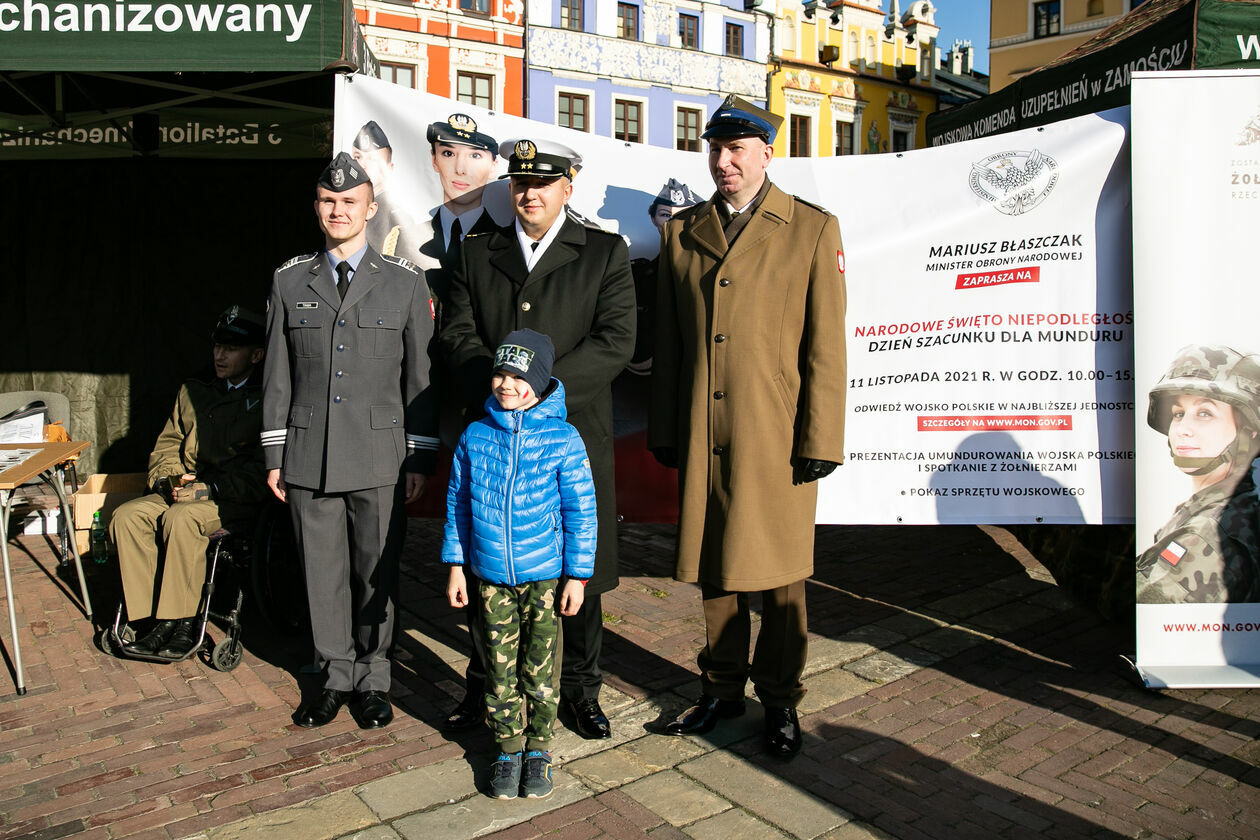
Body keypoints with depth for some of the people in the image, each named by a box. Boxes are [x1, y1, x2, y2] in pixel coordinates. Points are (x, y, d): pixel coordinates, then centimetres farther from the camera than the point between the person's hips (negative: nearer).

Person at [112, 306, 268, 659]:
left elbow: (261, 469, -12)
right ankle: (156, 618, -16)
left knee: (181, 517, -33)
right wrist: (170, 479, -2)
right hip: (183, 492, 7)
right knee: (126, 515, -18)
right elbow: (166, 445, 19)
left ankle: (183, 620, -21)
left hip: (235, 499, -6)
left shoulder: (266, 400, -2)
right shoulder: (192, 392, 21)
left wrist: (210, 488, -20)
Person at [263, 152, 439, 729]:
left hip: (379, 458, -2)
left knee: (376, 571, 6)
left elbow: (420, 376, 2)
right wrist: (274, 454, 7)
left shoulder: (404, 282, 3)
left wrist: (421, 458, -1)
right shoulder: (290, 281, 8)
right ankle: (337, 676, 26)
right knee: (322, 571, 9)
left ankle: (373, 680, 24)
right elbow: (277, 375, 10)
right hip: (308, 458, 2)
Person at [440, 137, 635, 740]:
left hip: (574, 435, -2)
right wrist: (497, 386, -13)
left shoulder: (605, 253, 5)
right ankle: (485, 685, 28)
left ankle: (580, 688, 25)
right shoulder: (476, 253, 13)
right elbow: (457, 333, 5)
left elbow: (615, 340, -6)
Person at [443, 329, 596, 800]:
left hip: (544, 575, -2)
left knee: (539, 668, 8)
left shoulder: (562, 440, -9)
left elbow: (580, 512, -6)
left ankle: (539, 750, 28)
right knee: (500, 668, 10)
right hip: (490, 576, 2)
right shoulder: (474, 438, -1)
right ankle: (508, 750, 28)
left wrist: (577, 576, -5)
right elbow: (458, 505, 8)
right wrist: (455, 566, 7)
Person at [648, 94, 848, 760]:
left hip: (776, 436, -3)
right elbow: (668, 341, 11)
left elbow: (826, 345, -3)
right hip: (702, 437, 3)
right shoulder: (681, 232, 11)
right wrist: (664, 431, 8)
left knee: (779, 573, 7)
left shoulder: (813, 228, 1)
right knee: (714, 567, 13)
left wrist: (819, 442, -8)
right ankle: (722, 687, 31)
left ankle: (780, 699, 26)